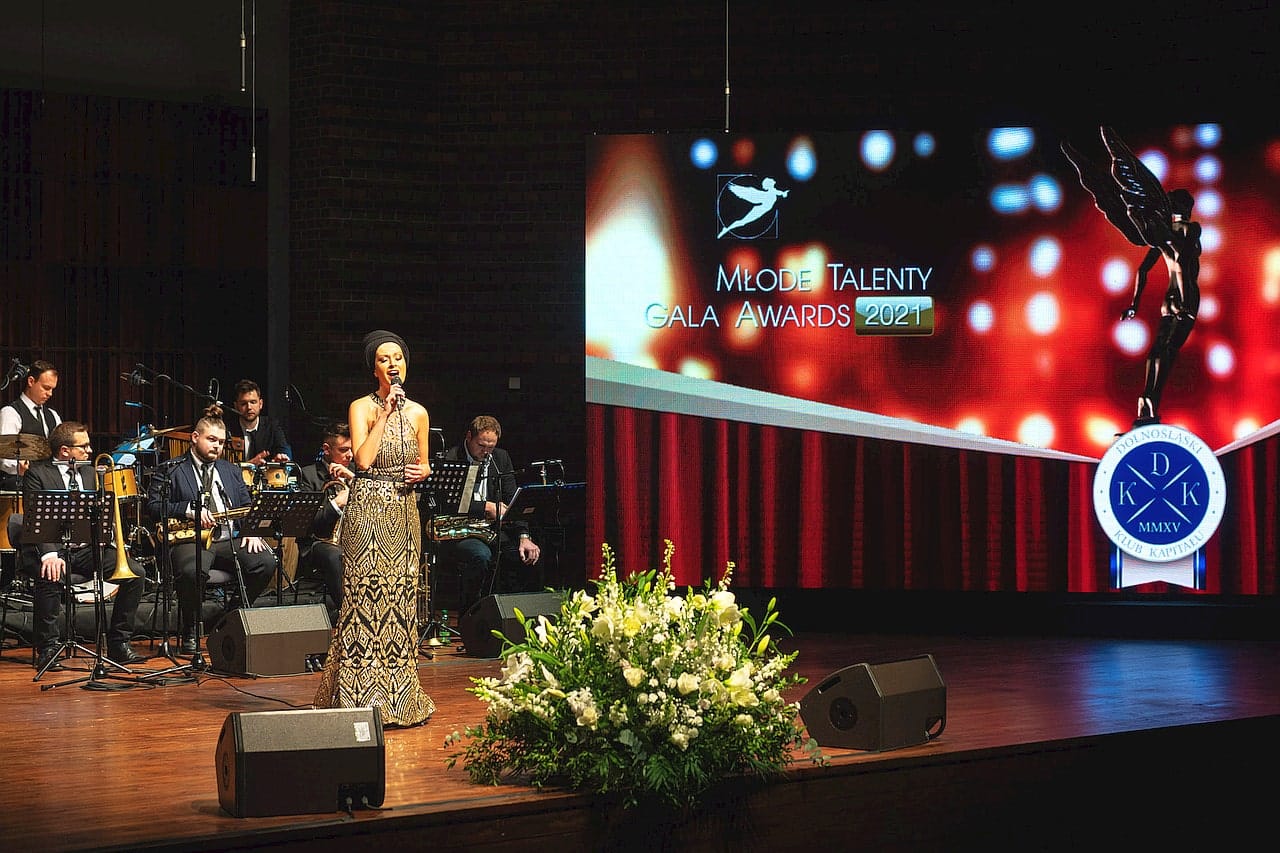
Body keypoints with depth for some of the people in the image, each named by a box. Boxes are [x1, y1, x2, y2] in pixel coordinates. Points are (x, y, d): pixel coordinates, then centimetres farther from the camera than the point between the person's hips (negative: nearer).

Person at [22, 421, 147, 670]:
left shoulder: (90, 472, 18)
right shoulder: (37, 473, -1)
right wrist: (49, 554, -29)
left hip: (87, 548, 5)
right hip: (53, 547, -5)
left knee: (136, 572, -15)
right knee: (51, 577, -37)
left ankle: (119, 644, -5)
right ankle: (48, 649, -21)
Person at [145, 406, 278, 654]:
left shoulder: (231, 470, 24)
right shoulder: (170, 471, 9)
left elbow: (248, 507, 21)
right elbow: (153, 506, -2)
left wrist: (253, 531, 0)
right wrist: (190, 510, -15)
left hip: (231, 538, 5)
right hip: (191, 539, -5)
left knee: (265, 562, -23)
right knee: (192, 572, -38)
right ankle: (190, 631, -12)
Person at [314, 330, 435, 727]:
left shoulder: (418, 413, 11)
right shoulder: (361, 407, -2)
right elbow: (363, 460, -15)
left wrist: (423, 473, -2)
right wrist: (384, 415, -14)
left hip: (404, 513, 5)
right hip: (368, 511, -5)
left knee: (401, 597, 6)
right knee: (366, 595, -7)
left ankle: (398, 695, 12)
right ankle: (361, 697, -2)